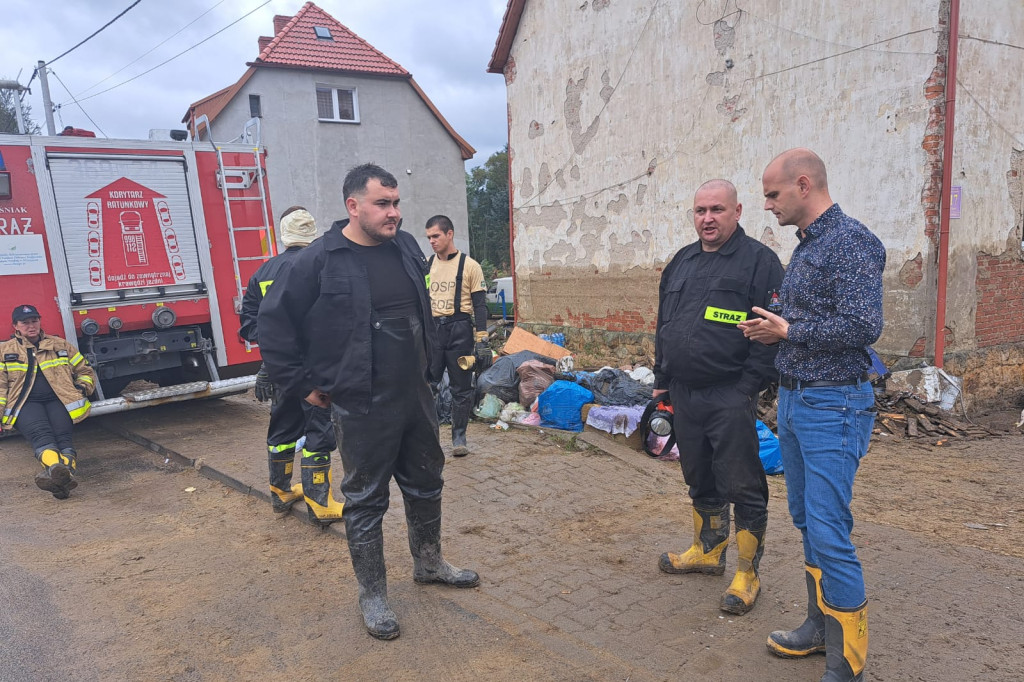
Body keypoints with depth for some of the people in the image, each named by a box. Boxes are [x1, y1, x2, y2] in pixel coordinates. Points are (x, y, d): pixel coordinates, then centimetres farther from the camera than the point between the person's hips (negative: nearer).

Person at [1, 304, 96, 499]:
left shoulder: (60, 345, 23)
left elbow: (85, 370, 27)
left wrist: (83, 387, 5)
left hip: (57, 401, 2)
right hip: (27, 403, -2)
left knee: (62, 435, -31)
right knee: (41, 433, -35)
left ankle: (60, 474, -58)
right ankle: (63, 475, -63)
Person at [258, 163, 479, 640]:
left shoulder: (406, 247, 4)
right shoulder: (320, 260, -14)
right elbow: (273, 322, -9)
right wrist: (302, 384, -7)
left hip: (416, 395, 7)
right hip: (364, 406, -6)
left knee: (426, 483, 20)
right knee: (366, 500, 7)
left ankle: (429, 564, 42)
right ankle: (372, 596, 25)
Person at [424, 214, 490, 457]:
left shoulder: (469, 266, -1)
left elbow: (479, 305, -2)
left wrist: (482, 340, -8)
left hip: (459, 330, -3)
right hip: (431, 329, 3)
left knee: (461, 387, 5)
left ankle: (459, 437, 16)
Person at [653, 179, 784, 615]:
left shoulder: (758, 260, -6)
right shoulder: (680, 263, 15)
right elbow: (663, 326, 20)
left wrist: (750, 386, -15)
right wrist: (662, 379, 17)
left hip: (730, 397, -7)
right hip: (683, 395, 7)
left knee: (742, 487, 1)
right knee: (700, 480, 19)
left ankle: (746, 574, 15)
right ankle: (708, 552, 36)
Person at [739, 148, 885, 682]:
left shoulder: (851, 242, -15)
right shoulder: (805, 247, 14)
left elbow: (862, 327, -24)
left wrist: (786, 330, -14)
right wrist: (771, 331, 3)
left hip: (832, 407, -10)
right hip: (793, 400, 10)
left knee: (828, 533, -6)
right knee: (806, 522, 17)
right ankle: (820, 626, 33)